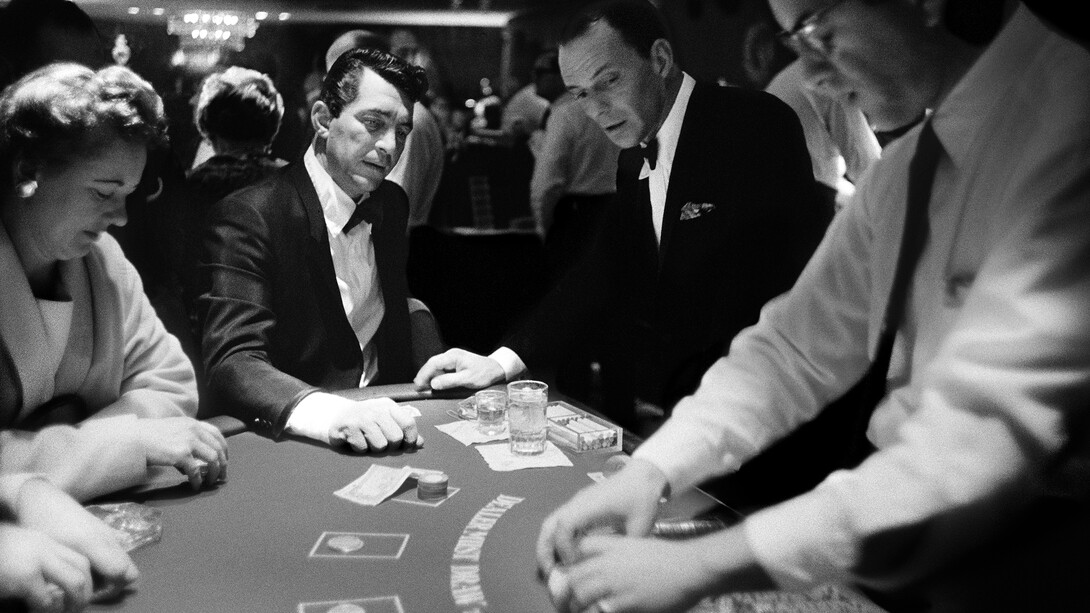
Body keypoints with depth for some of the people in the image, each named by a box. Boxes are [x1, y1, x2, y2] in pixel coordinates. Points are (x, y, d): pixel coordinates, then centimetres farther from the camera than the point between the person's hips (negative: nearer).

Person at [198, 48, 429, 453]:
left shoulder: (392, 204, 8)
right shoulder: (247, 217, -12)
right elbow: (231, 363, -22)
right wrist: (327, 412, -40)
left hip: (381, 416, 5)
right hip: (291, 438, -4)